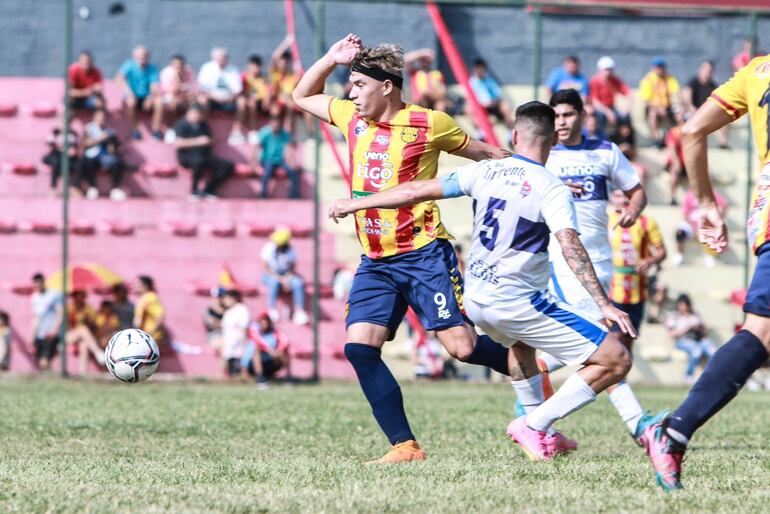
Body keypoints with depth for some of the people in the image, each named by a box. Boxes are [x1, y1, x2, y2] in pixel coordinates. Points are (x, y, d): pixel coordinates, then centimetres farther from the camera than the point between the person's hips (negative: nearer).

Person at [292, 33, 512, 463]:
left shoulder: (428, 124, -6)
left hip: (425, 254, -5)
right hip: (376, 262, 5)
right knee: (359, 347, -12)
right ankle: (405, 446, -7)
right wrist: (333, 58, 10)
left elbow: (481, 152, 8)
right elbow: (302, 96, 25)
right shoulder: (352, 118, 10)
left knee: (463, 347, -10)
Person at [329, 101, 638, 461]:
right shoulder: (552, 190, -12)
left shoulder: (486, 171, 2)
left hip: (476, 300, 7)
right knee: (616, 360, -6)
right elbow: (571, 246, -25)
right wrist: (605, 305, -27)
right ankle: (535, 425, -4)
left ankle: (538, 428, 39)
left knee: (519, 340, 41)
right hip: (516, 303, -7)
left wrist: (355, 204, 15)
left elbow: (416, 191, 4)